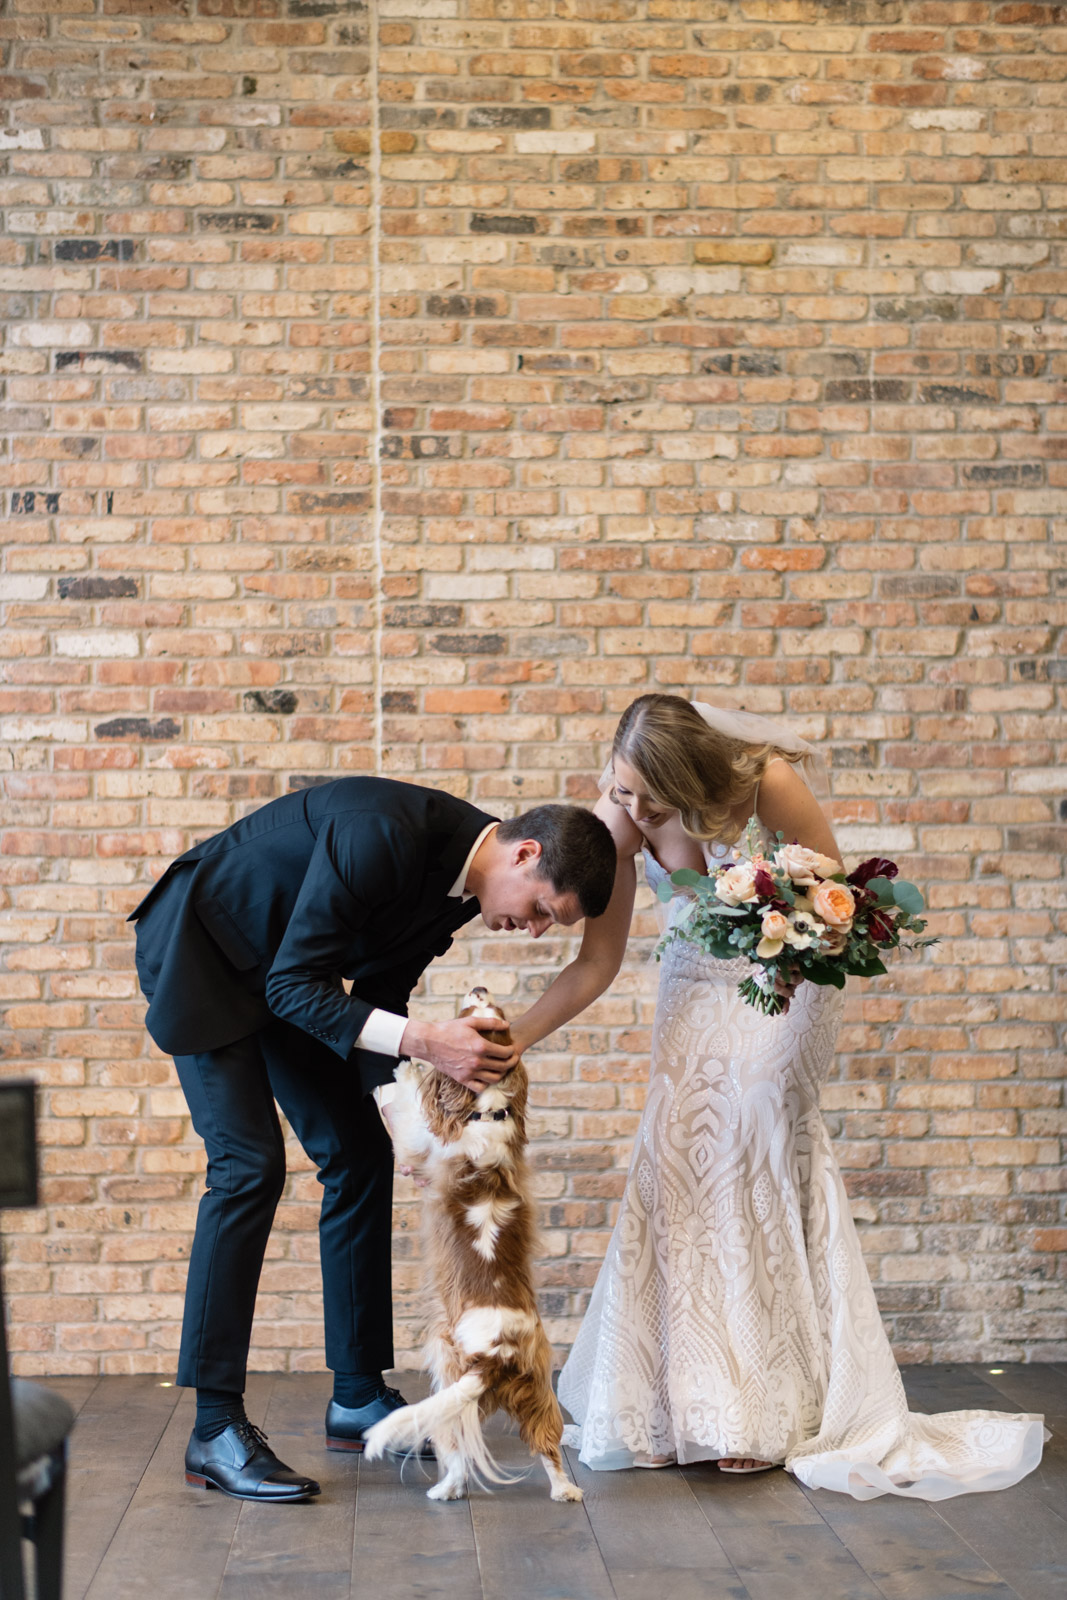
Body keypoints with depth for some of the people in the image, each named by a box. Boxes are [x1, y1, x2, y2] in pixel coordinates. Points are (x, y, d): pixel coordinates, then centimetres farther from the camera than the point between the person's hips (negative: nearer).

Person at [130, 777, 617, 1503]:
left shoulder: (463, 876, -9)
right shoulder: (384, 833, -35)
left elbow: (380, 993, 1)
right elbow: (293, 984, -31)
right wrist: (422, 1039, -39)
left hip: (287, 969, 9)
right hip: (201, 952, -9)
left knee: (361, 1155, 4)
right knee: (251, 1164, -17)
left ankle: (359, 1396, 15)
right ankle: (216, 1429, -11)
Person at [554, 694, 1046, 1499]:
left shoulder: (771, 784, -27)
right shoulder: (620, 814, -17)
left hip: (779, 987, -3)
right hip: (697, 989, 4)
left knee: (758, 1171, -9)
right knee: (677, 1173, -3)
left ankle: (765, 1412, 2)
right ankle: (687, 1404, 9)